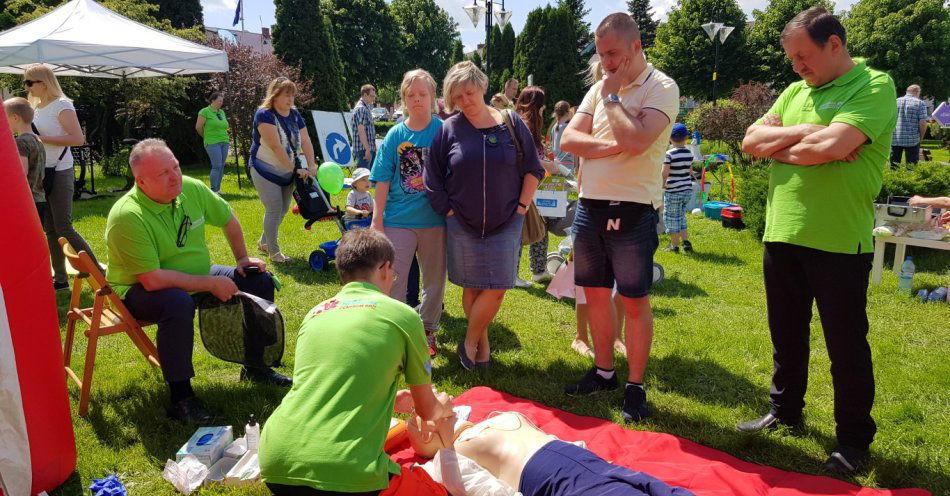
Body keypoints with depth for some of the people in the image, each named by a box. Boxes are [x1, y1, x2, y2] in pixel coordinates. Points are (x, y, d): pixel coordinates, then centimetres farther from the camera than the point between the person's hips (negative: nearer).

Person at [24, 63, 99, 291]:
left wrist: (42, 138, -20)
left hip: (59, 173, -8)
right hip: (41, 173, 8)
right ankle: (60, 279, 15)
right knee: (50, 229, 9)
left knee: (63, 227, -8)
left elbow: (78, 138, -20)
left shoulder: (62, 105, -10)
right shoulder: (36, 106, 13)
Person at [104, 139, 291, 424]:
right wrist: (211, 284, -28)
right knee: (179, 304, -40)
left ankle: (255, 367, 14)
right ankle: (180, 398, -24)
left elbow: (228, 220, 10)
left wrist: (242, 258, 11)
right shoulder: (127, 216, -29)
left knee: (261, 281, 0)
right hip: (139, 290, -7)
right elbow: (152, 280, -33)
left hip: (196, 277, 7)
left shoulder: (192, 188, -10)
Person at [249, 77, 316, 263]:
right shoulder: (264, 115, -18)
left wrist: (310, 165, -17)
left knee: (283, 210, 14)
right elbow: (275, 146, -26)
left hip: (288, 173, 7)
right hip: (266, 172, -7)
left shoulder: (295, 115, 3)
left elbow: (305, 141, -4)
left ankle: (264, 242, 35)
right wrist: (295, 168, -26)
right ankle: (274, 252, 9)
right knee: (274, 211, -6)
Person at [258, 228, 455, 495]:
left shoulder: (315, 313, 18)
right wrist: (443, 407, 41)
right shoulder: (402, 315, 4)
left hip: (276, 464, 5)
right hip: (345, 473, -5)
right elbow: (427, 411, 16)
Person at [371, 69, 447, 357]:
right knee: (392, 281, 0)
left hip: (435, 219, 0)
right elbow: (383, 180, 0)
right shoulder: (395, 135, 0)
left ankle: (428, 331, 33)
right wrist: (378, 218, -2)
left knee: (434, 280, 13)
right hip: (398, 220, 0)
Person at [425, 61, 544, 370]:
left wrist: (521, 207, -2)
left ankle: (470, 342, 16)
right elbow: (433, 179, 4)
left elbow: (533, 170, 3)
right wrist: (448, 211, 0)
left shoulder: (511, 123, -2)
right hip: (462, 225, 1)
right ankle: (482, 343, 25)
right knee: (471, 287, 8)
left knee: (496, 288, -4)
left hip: (505, 224, 0)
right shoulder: (449, 129, -2)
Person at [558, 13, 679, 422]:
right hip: (589, 206, 6)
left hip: (632, 211, -6)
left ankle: (635, 387, 16)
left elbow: (636, 141, -24)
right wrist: (612, 146, -14)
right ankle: (603, 372, 30)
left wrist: (612, 96, -11)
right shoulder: (599, 87, 11)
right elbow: (568, 140, 1)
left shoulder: (662, 88, -8)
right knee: (595, 293, 14)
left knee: (635, 301, 2)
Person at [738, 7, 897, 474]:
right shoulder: (796, 91, 13)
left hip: (838, 242, -6)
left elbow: (831, 147, -23)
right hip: (781, 236, 7)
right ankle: (785, 410, 36)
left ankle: (854, 439, 22)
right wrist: (802, 131, -10)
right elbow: (751, 141, 5)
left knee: (846, 346, 6)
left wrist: (779, 148, -5)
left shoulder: (874, 86, -8)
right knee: (786, 336, 18)